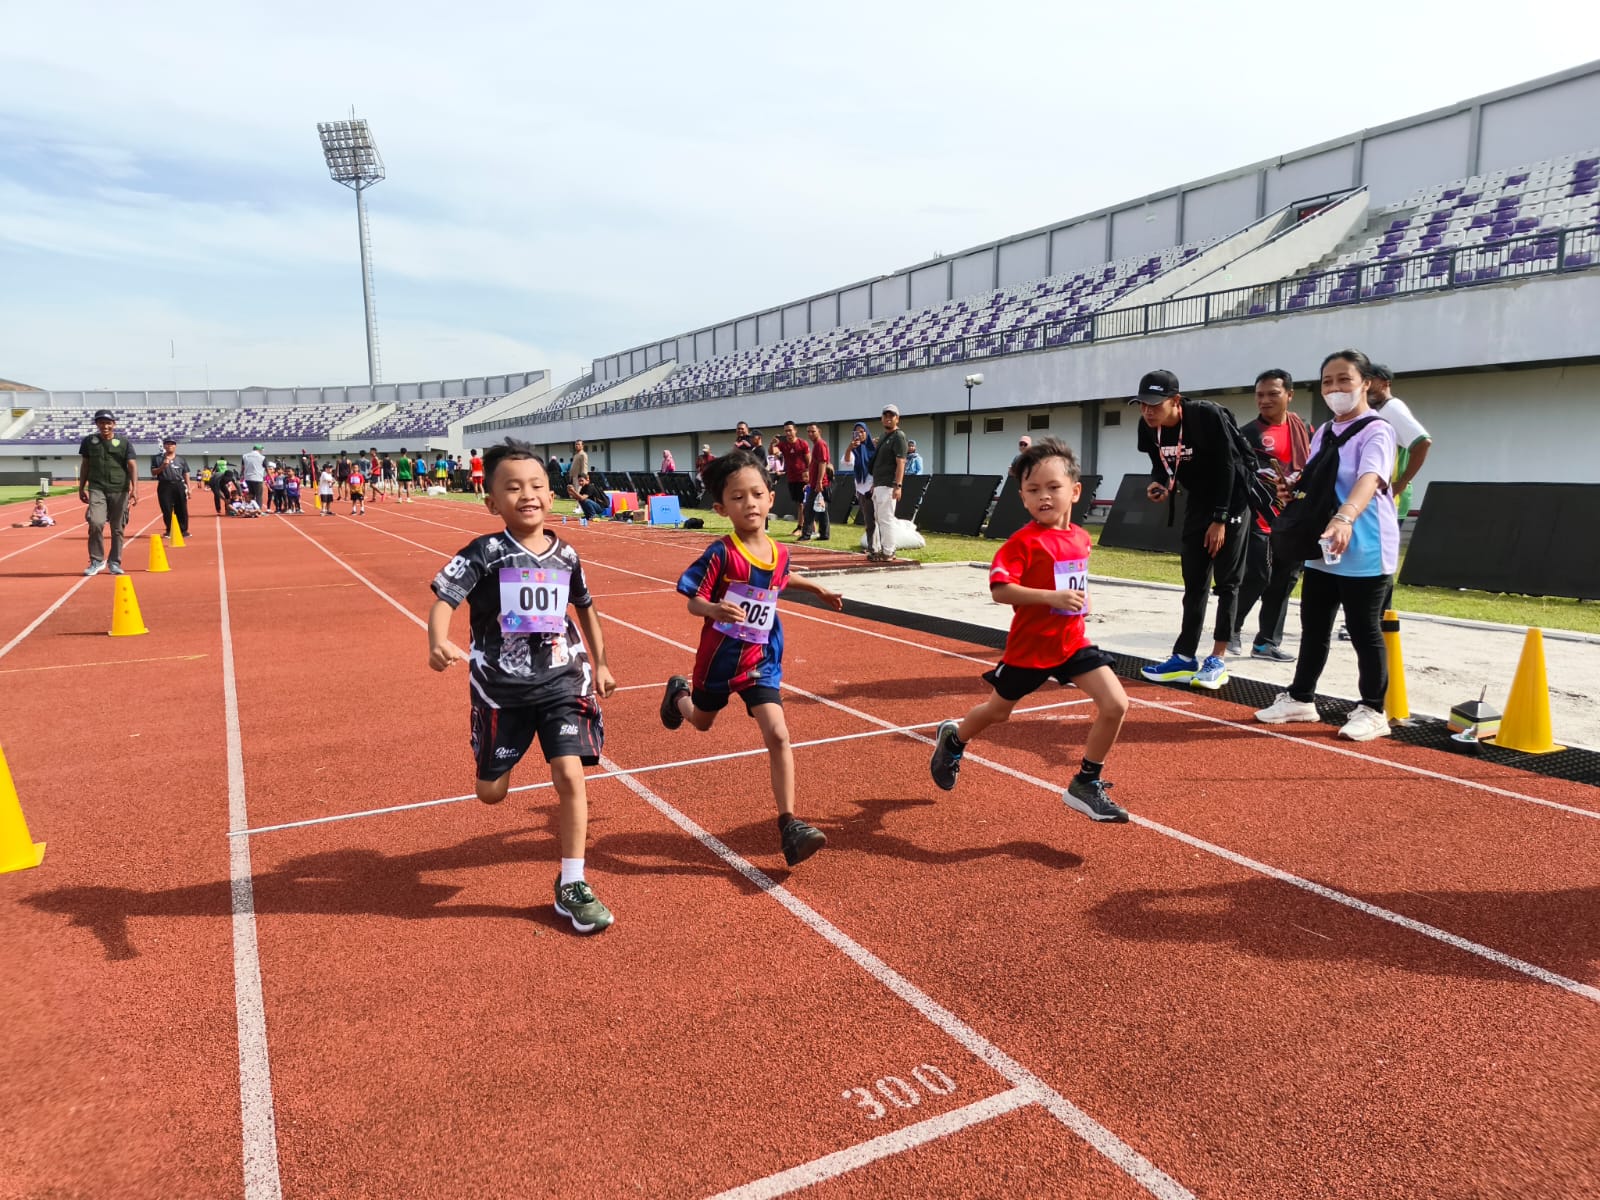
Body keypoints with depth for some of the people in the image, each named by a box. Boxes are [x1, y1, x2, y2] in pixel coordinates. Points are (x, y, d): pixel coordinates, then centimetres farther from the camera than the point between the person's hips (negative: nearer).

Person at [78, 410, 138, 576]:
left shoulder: (123, 442, 3)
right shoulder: (89, 441, 8)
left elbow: (132, 466, -4)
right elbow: (85, 465, 16)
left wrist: (134, 488, -15)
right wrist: (81, 488, 15)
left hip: (119, 490, 0)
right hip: (97, 489, 0)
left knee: (118, 528, 5)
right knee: (95, 523, -16)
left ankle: (114, 563, 17)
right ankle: (96, 561, -1)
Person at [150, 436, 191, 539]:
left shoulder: (181, 459, 12)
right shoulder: (157, 458, 8)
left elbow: (186, 474, 9)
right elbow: (153, 473, 4)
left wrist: (188, 488, 2)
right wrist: (162, 466, -13)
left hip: (179, 486, 1)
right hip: (164, 486, -1)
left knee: (182, 510, 1)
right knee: (166, 510, 1)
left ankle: (184, 530, 7)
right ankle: (168, 531, 10)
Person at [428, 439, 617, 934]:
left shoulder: (566, 555, 0)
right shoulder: (483, 553, -11)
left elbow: (585, 608, 15)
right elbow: (442, 600, -18)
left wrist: (600, 664, 15)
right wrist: (438, 642, -39)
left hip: (561, 680, 1)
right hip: (501, 687, -1)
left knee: (569, 773, -12)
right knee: (490, 792, 9)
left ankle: (572, 886, 3)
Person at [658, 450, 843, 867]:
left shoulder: (779, 552, -5)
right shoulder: (721, 554, -21)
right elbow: (693, 601, -18)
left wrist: (819, 589, 20)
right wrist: (715, 609, -39)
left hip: (761, 660, 2)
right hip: (720, 657, -2)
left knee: (778, 735, -12)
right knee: (702, 722, 24)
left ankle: (789, 826, -9)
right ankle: (678, 693, 60)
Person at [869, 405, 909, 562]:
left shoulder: (898, 436, -9)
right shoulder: (883, 437, 19)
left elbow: (900, 462, -18)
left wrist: (897, 486, -25)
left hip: (888, 486, -10)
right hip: (878, 485, 10)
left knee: (886, 519, -10)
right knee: (879, 518, 13)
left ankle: (888, 553, -6)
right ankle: (878, 550, 19)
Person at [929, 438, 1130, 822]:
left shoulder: (1080, 537, 3)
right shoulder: (1024, 541, -18)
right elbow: (999, 588, -28)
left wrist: (1081, 600, 5)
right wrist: (1053, 597, -33)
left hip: (1074, 640, 5)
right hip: (1030, 645, -5)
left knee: (1116, 704, -10)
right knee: (998, 711, 15)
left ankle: (1086, 785, 7)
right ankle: (952, 738, 48)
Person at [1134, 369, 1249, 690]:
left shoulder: (1208, 417, -27)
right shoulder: (1149, 428, -10)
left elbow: (1226, 468, -22)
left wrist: (1219, 519, -20)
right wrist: (1159, 484, -17)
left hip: (1231, 499, -6)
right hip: (1197, 501, 6)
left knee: (1226, 581, -3)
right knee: (1194, 582, 8)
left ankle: (1217, 660, 2)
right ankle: (1184, 658, 12)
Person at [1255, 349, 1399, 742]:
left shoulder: (1376, 431, -13)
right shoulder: (1322, 432, 12)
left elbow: (1369, 479, -31)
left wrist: (1345, 518, -48)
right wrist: (1295, 492, 0)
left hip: (1365, 553, -7)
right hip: (1321, 549, 7)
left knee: (1365, 631, 2)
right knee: (1313, 626, 15)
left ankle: (1372, 710, 15)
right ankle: (1300, 698, 27)